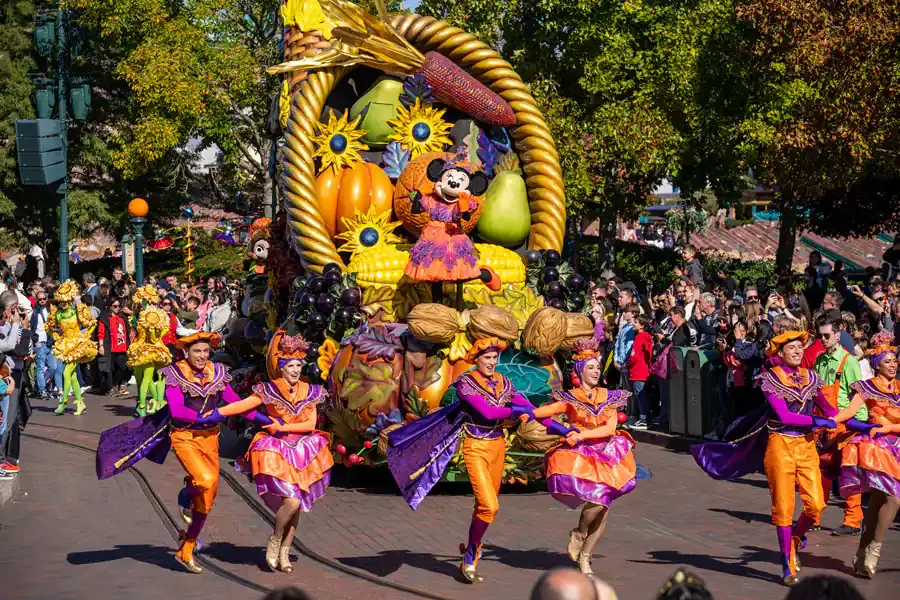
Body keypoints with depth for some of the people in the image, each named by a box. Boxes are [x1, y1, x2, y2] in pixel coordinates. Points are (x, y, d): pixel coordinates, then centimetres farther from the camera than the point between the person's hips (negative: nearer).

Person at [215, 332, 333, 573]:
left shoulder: (309, 392, 5)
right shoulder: (270, 390, -4)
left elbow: (310, 424, -1)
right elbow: (242, 405, -11)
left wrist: (284, 427, -12)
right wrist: (213, 413, -20)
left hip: (302, 452, 4)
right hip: (277, 451, -4)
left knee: (297, 504, 3)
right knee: (292, 501, -19)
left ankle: (284, 552, 15)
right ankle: (274, 542, 5)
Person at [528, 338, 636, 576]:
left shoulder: (608, 397, 8)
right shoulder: (571, 398, 0)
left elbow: (610, 428, -5)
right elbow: (549, 409, -17)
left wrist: (582, 434, -18)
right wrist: (529, 413, -37)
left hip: (605, 455, 4)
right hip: (579, 456, -4)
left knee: (603, 510, 3)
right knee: (598, 500, -25)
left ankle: (584, 558, 18)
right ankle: (579, 533, 5)